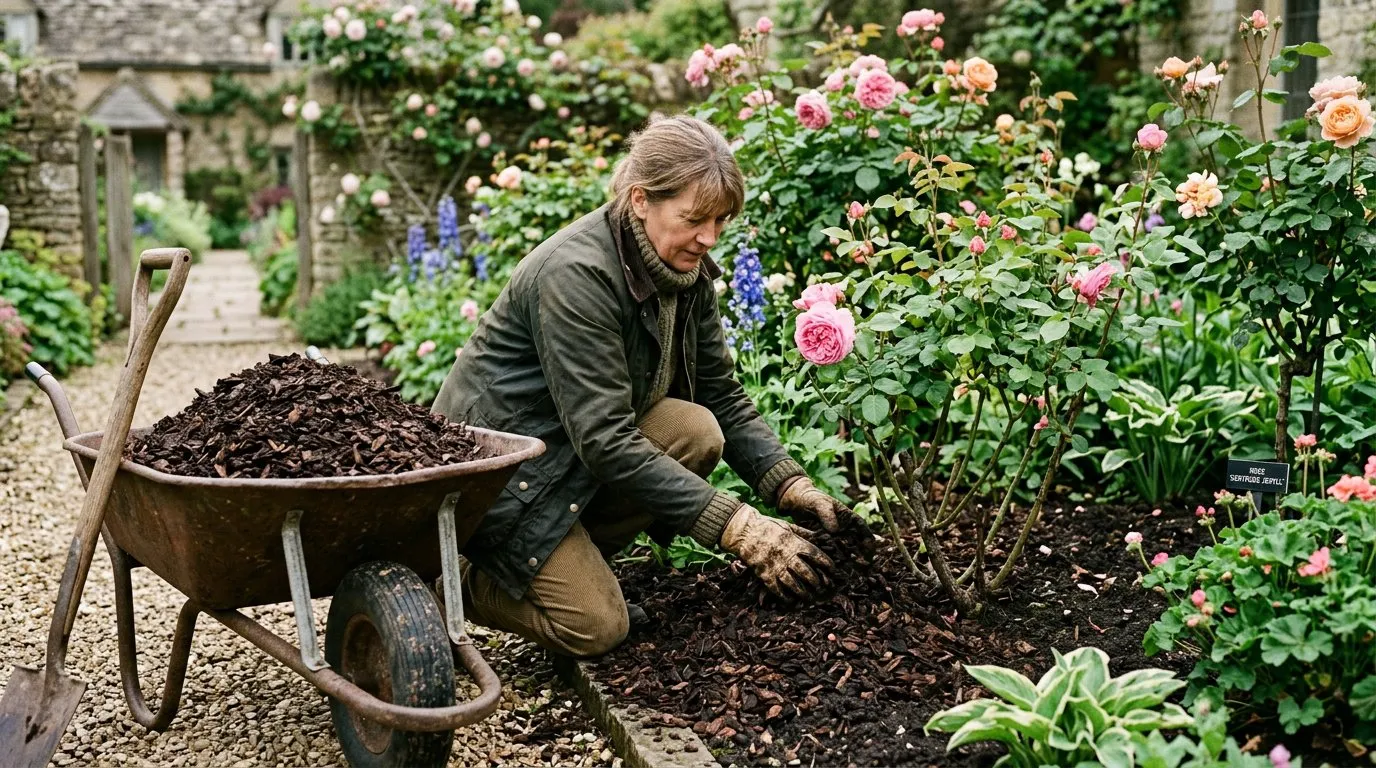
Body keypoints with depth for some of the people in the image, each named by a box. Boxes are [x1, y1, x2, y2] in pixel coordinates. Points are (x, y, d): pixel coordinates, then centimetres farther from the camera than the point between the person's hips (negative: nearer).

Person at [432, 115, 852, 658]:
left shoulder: (685, 268, -4)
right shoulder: (575, 273, -29)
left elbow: (723, 397, 1)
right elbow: (605, 440, -32)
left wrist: (790, 485, -15)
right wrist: (736, 526, -34)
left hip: (584, 441, 8)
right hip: (497, 461, -8)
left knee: (696, 431, -18)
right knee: (597, 627, -16)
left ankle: (572, 560, 2)